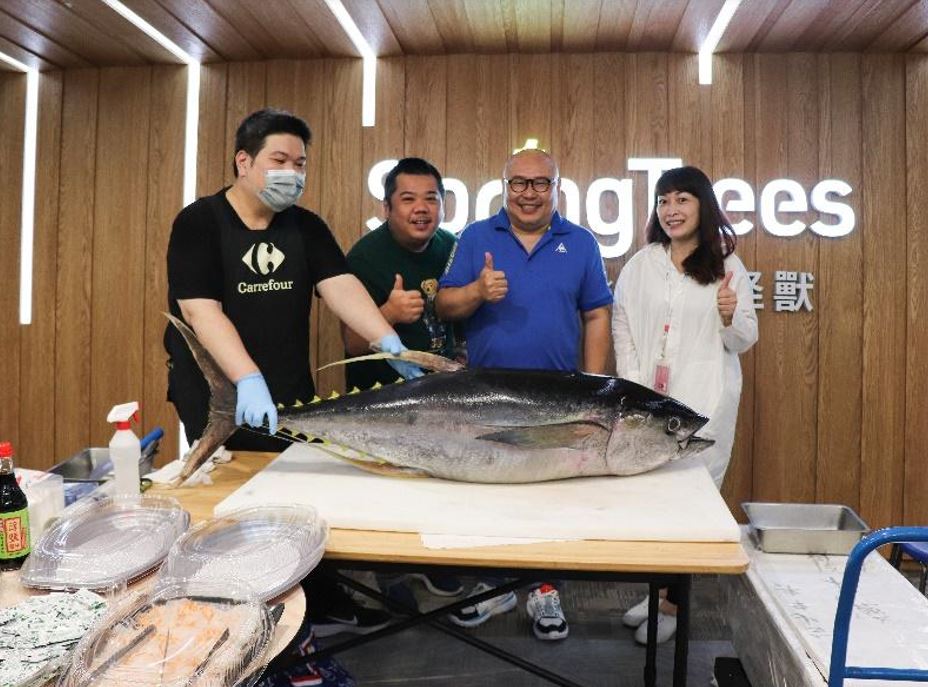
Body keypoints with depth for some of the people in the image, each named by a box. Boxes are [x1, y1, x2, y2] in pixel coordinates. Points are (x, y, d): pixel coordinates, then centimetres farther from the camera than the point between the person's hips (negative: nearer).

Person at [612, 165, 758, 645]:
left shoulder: (727, 267, 3)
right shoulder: (641, 264, 9)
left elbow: (744, 342, 6)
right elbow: (621, 327, 6)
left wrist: (731, 317, -15)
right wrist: (632, 386, -5)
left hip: (703, 402, -2)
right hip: (646, 398, 2)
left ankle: (669, 602, 12)